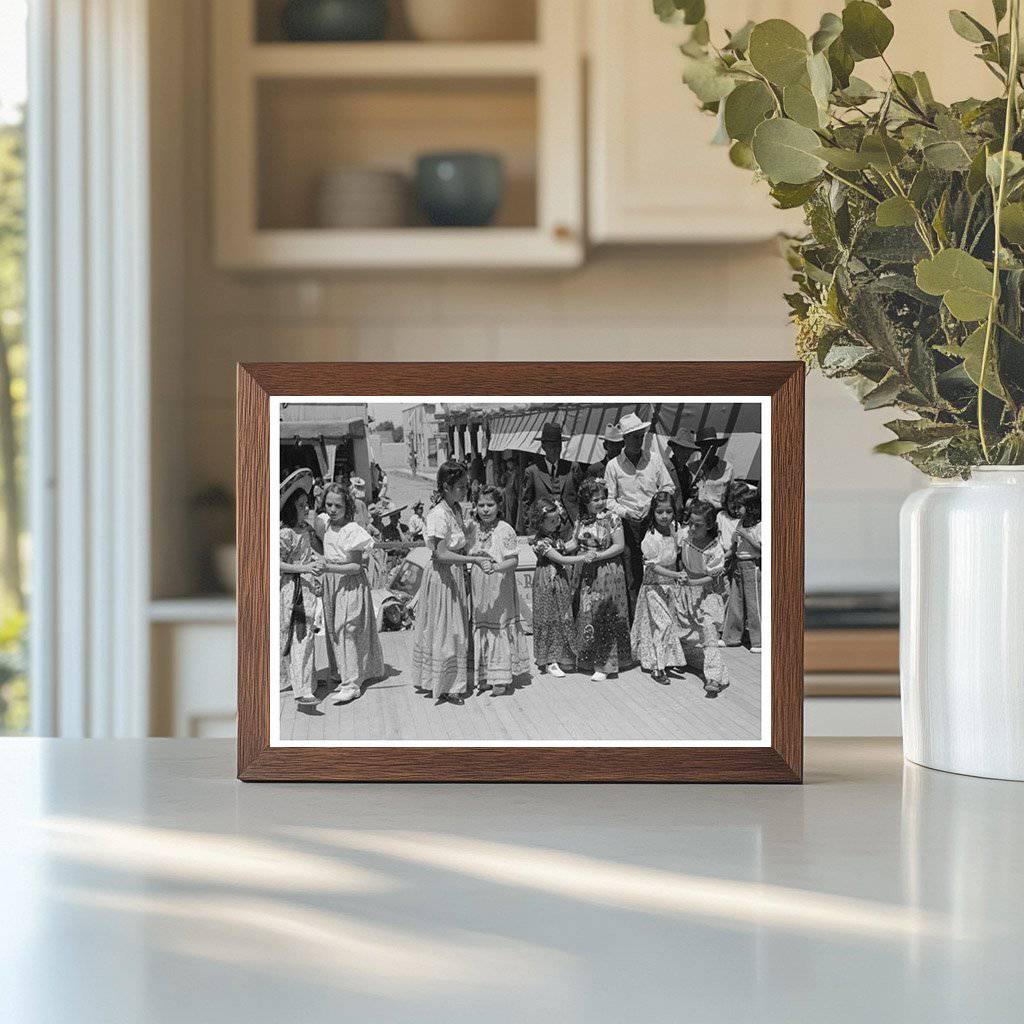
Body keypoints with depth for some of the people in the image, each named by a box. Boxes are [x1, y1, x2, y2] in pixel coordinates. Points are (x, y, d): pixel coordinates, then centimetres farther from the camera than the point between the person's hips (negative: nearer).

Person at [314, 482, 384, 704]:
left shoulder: (352, 531, -17)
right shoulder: (323, 523, 3)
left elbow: (356, 566, -18)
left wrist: (331, 567, -28)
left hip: (351, 584, -7)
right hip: (331, 584, 7)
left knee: (348, 630, -10)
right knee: (333, 630, 11)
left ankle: (352, 684, -10)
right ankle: (342, 674, 23)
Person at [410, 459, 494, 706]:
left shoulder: (457, 510, 7)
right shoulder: (438, 515, -21)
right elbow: (441, 554, -25)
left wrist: (475, 556, 2)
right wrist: (474, 559, -27)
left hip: (456, 574, 9)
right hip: (441, 576, -9)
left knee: (456, 629, 14)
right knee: (444, 631, -1)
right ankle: (444, 687, 8)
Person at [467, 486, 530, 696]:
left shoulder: (505, 530, -10)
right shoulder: (472, 529, 5)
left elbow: (513, 560, -14)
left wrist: (496, 567, -30)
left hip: (500, 588, -5)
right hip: (478, 588, 5)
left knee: (501, 629, -1)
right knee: (480, 629, 9)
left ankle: (502, 678, 6)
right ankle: (484, 676, 17)